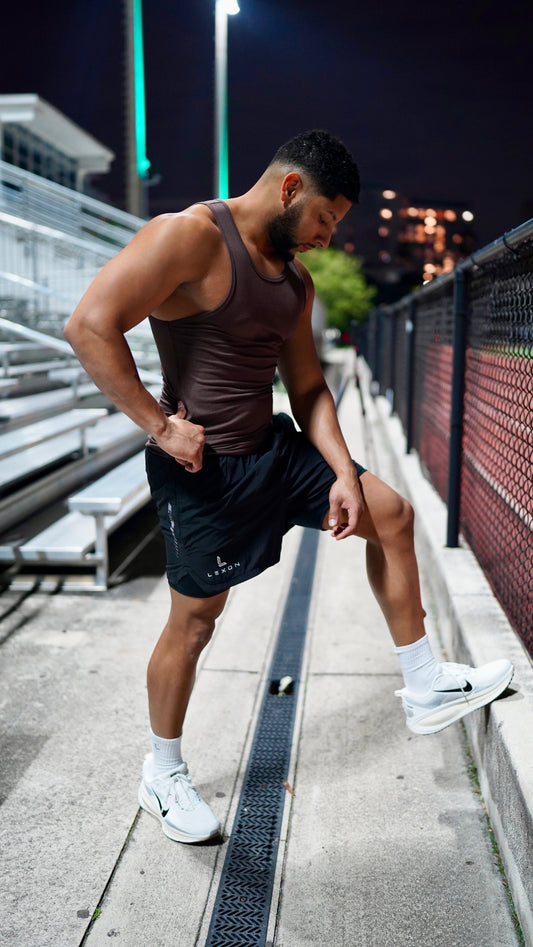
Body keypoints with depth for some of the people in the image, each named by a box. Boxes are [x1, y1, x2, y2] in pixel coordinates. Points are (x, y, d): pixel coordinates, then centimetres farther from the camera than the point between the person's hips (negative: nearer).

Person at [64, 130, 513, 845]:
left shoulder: (296, 280, 10)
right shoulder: (190, 236, -16)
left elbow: (308, 388, 13)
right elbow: (91, 326, -24)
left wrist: (344, 475, 1)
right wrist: (159, 425, -22)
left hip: (274, 447, 8)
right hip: (203, 468, -8)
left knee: (390, 513, 8)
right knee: (195, 618, 4)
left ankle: (425, 688, 20)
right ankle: (163, 773, 29)